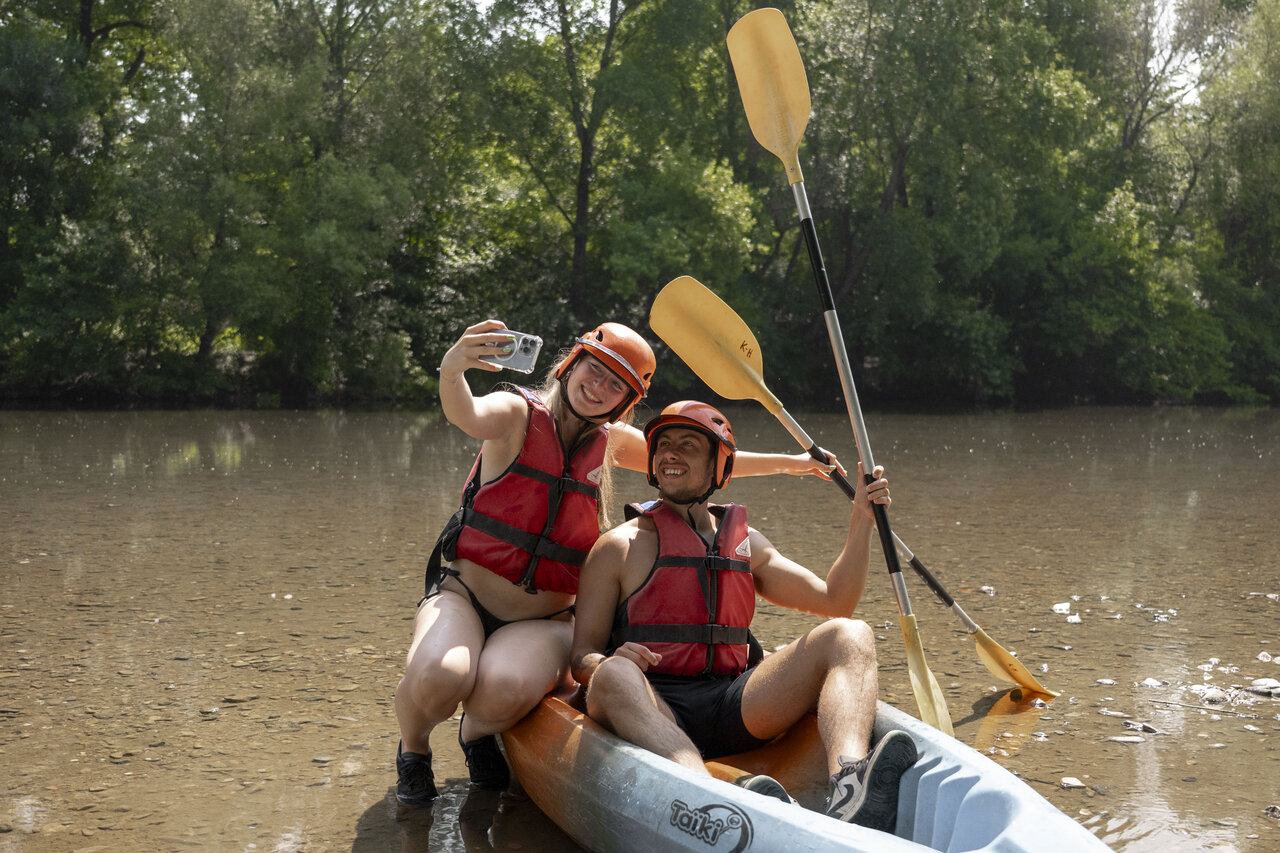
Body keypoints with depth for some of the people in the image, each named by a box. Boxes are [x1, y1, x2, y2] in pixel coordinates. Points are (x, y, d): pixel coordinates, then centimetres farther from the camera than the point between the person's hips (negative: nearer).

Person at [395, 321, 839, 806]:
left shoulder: (611, 442, 8)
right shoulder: (518, 413, -7)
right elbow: (468, 417, -32)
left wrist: (787, 463, 22)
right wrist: (451, 372, -55)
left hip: (544, 619, 3)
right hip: (464, 594, -2)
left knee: (508, 689, -33)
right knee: (439, 678, -34)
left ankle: (478, 732, 5)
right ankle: (413, 748, 2)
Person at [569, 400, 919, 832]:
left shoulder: (745, 542, 22)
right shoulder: (619, 547, 10)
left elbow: (833, 601, 18)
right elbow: (581, 657, 4)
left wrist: (862, 524, 8)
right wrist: (607, 664, -20)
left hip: (734, 710, 4)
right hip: (654, 709, -3)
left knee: (850, 637, -16)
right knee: (613, 678, -38)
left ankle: (850, 789, -46)